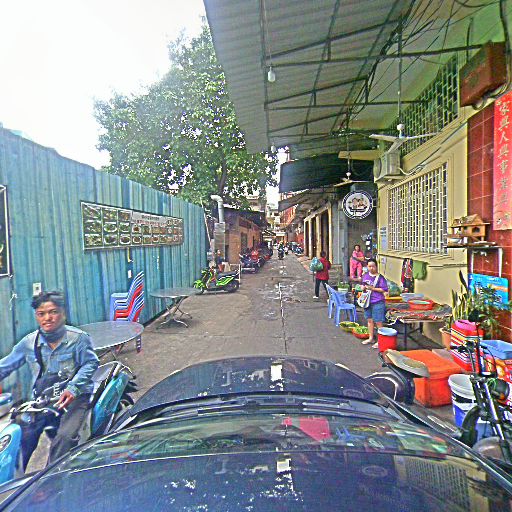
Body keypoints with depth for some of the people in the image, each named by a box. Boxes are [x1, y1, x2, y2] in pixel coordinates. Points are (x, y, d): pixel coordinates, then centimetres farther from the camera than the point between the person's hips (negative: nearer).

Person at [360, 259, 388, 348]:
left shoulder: (380, 277, -11)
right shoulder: (365, 275, 8)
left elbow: (384, 289, -14)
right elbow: (363, 286, 18)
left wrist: (372, 288, -20)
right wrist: (364, 288, -4)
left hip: (378, 303, -7)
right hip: (367, 301, 7)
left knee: (378, 322, 0)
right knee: (370, 320, 17)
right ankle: (371, 338, 32)